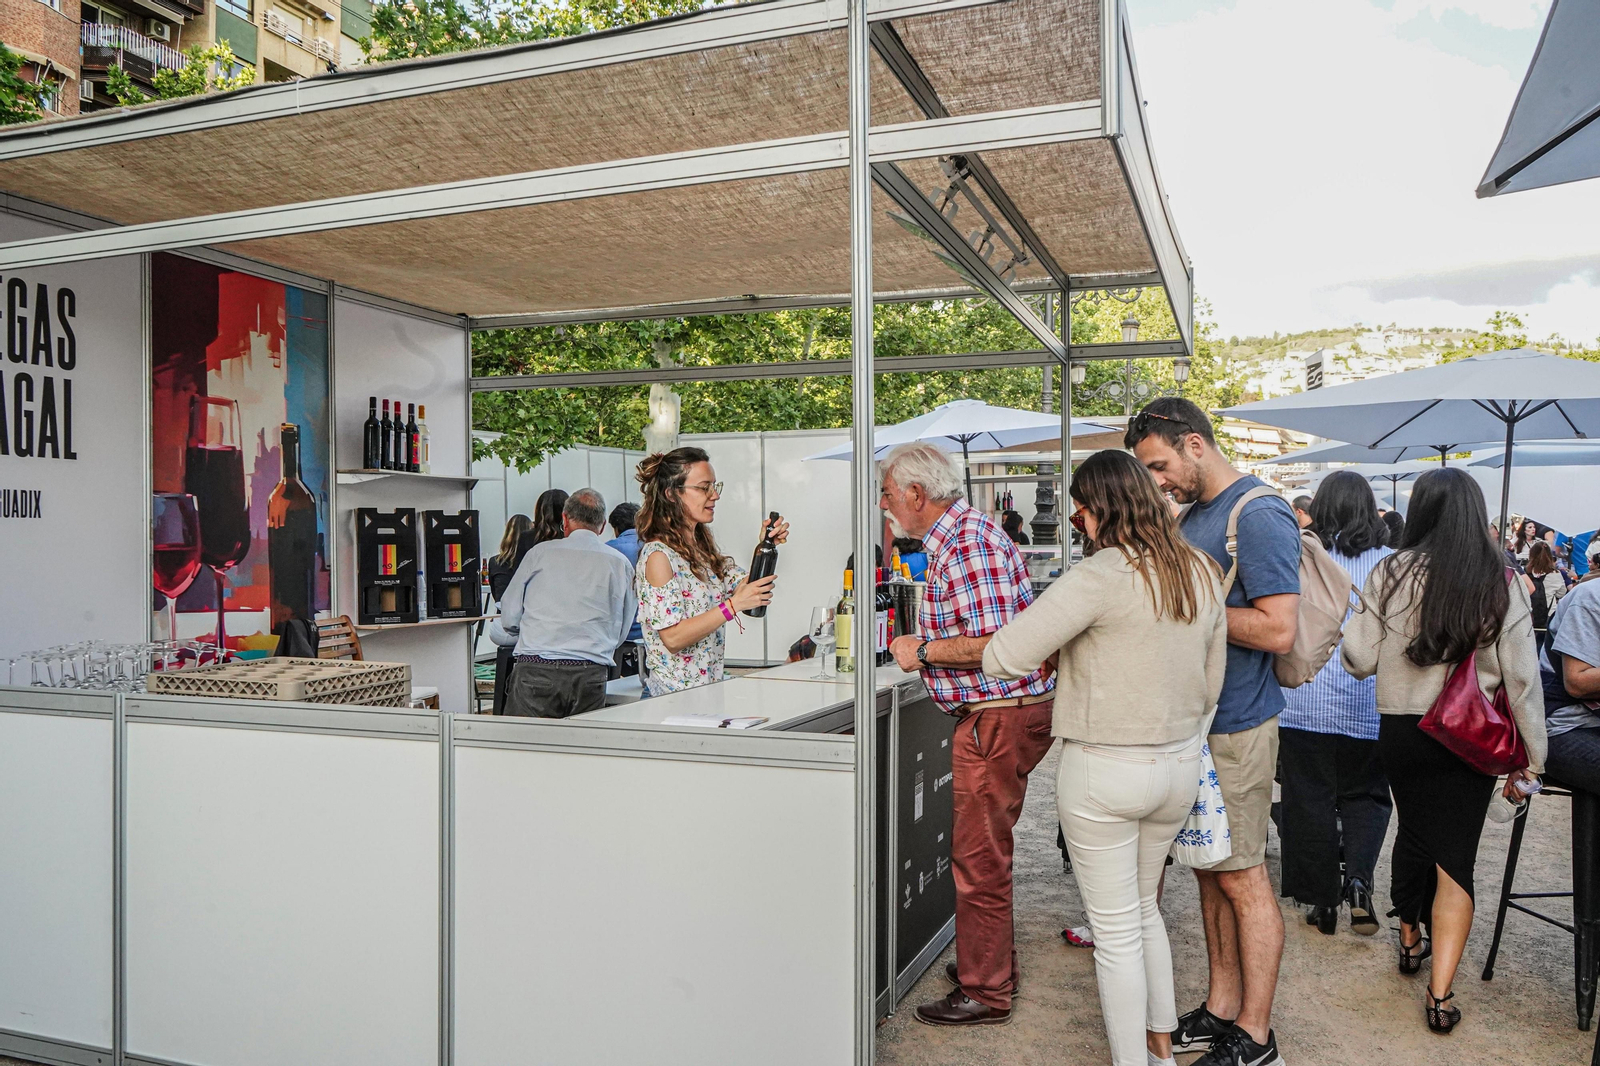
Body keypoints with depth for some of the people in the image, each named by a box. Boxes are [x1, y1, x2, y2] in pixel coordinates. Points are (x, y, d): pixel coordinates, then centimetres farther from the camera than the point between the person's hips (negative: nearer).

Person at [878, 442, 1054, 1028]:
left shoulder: (969, 545, -20)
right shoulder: (955, 537, 13)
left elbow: (996, 644, -27)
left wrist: (923, 650, -17)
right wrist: (924, 643, 13)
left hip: (998, 716, -11)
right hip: (993, 713, 11)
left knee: (979, 858, 0)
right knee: (983, 850, 20)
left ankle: (985, 993, 13)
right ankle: (995, 963, 35)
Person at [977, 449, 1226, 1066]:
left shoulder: (1102, 576, -21)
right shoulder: (1203, 573, 3)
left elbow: (1003, 656, -25)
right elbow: (1211, 686, 12)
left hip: (1104, 770, -8)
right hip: (1180, 765, 8)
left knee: (1116, 932, 8)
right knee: (1144, 909, 26)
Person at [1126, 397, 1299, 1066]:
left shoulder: (1259, 515, -15)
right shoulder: (1193, 516, 13)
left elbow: (1278, 630, -23)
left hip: (1237, 727, -9)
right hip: (1192, 720, 9)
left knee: (1241, 879, 1)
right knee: (1210, 872, 16)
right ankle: (1221, 1010, 28)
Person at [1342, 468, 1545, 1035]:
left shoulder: (1391, 573, -9)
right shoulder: (1502, 584, -7)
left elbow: (1360, 659, -7)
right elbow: (1522, 678, -5)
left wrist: (1345, 629, 14)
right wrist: (1531, 759, 3)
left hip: (1401, 730, 1)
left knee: (1413, 833, 22)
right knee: (1455, 858, 5)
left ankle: (1411, 939, 41)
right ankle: (1440, 992, 0)